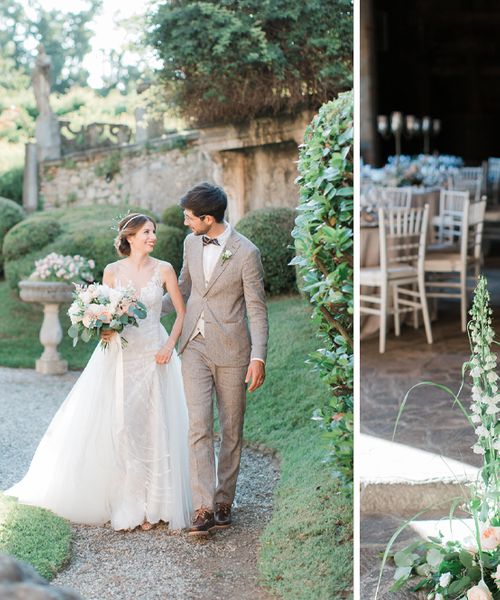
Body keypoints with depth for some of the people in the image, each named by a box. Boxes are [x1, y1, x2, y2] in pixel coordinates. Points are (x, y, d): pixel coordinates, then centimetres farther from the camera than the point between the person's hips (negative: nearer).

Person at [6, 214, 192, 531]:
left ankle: (151, 505, 9)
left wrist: (170, 345, -8)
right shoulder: (112, 271, 3)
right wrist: (104, 330, -9)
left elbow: (182, 312, 4)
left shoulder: (164, 270, 0)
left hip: (153, 356, -1)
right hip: (118, 357, 1)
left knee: (153, 428, -1)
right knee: (116, 427, -2)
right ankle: (121, 502, 10)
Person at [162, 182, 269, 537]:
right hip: (195, 347, 4)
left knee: (231, 430, 8)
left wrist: (258, 358, -16)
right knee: (199, 427, -5)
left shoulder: (246, 253, -13)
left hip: (231, 351, -4)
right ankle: (204, 509, -6)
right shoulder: (191, 243, 5)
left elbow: (257, 309, -10)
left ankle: (224, 500, 21)